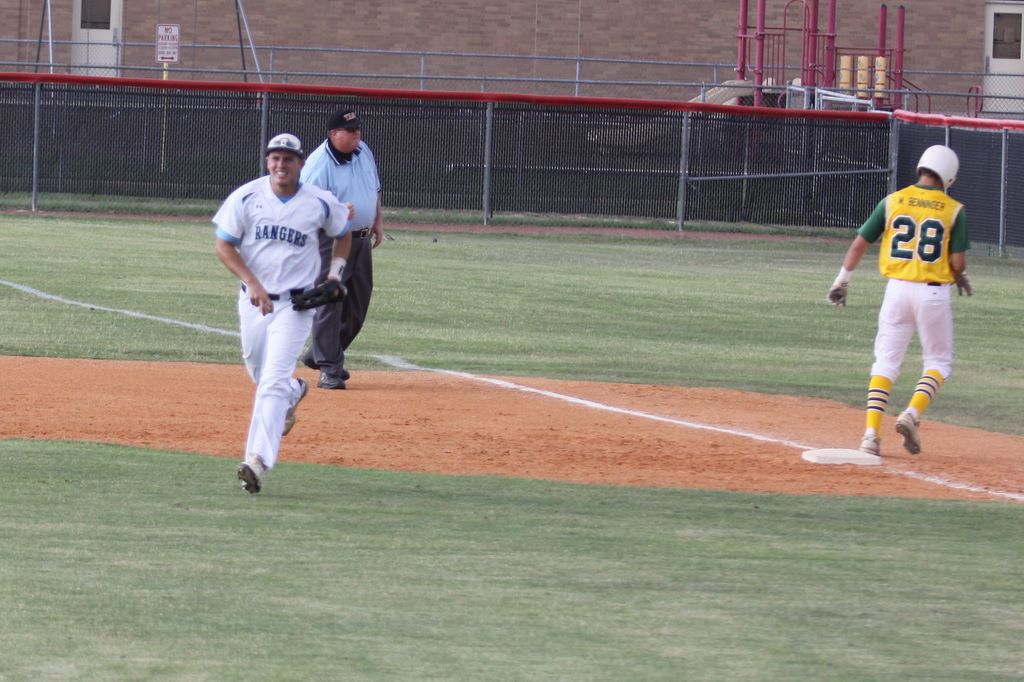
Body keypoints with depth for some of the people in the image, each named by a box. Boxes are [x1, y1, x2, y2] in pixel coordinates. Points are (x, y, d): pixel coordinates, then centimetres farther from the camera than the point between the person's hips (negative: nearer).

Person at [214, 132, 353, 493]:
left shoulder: (320, 203, -5)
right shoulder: (246, 198, -6)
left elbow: (343, 234, 16)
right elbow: (224, 246, -5)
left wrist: (335, 274, 3)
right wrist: (252, 284, -17)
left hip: (295, 304, -3)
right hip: (253, 300, 3)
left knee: (273, 381, -16)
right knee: (260, 375, 17)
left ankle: (257, 461, -24)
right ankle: (293, 392, 53)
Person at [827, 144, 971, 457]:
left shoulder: (893, 202, 2)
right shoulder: (954, 210, -4)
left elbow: (859, 243, 4)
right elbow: (958, 263, -6)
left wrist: (842, 280, 14)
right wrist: (959, 278, 17)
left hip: (897, 288, 2)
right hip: (934, 292, -2)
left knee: (886, 360, 9)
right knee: (938, 361, 14)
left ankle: (871, 432, -5)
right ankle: (912, 415, -11)